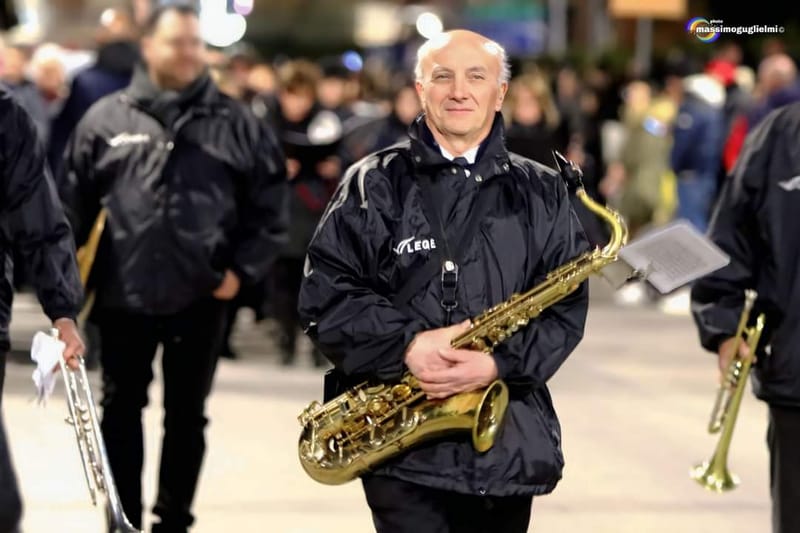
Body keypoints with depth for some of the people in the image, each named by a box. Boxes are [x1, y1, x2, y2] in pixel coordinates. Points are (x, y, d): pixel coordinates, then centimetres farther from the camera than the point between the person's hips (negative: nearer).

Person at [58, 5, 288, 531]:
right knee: (121, 411, 9)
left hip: (200, 299, 0)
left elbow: (270, 206, 3)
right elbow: (74, 202, 5)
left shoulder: (239, 125, 0)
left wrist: (242, 269, -5)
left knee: (187, 415, 10)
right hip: (123, 295, 0)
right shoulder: (107, 118, 1)